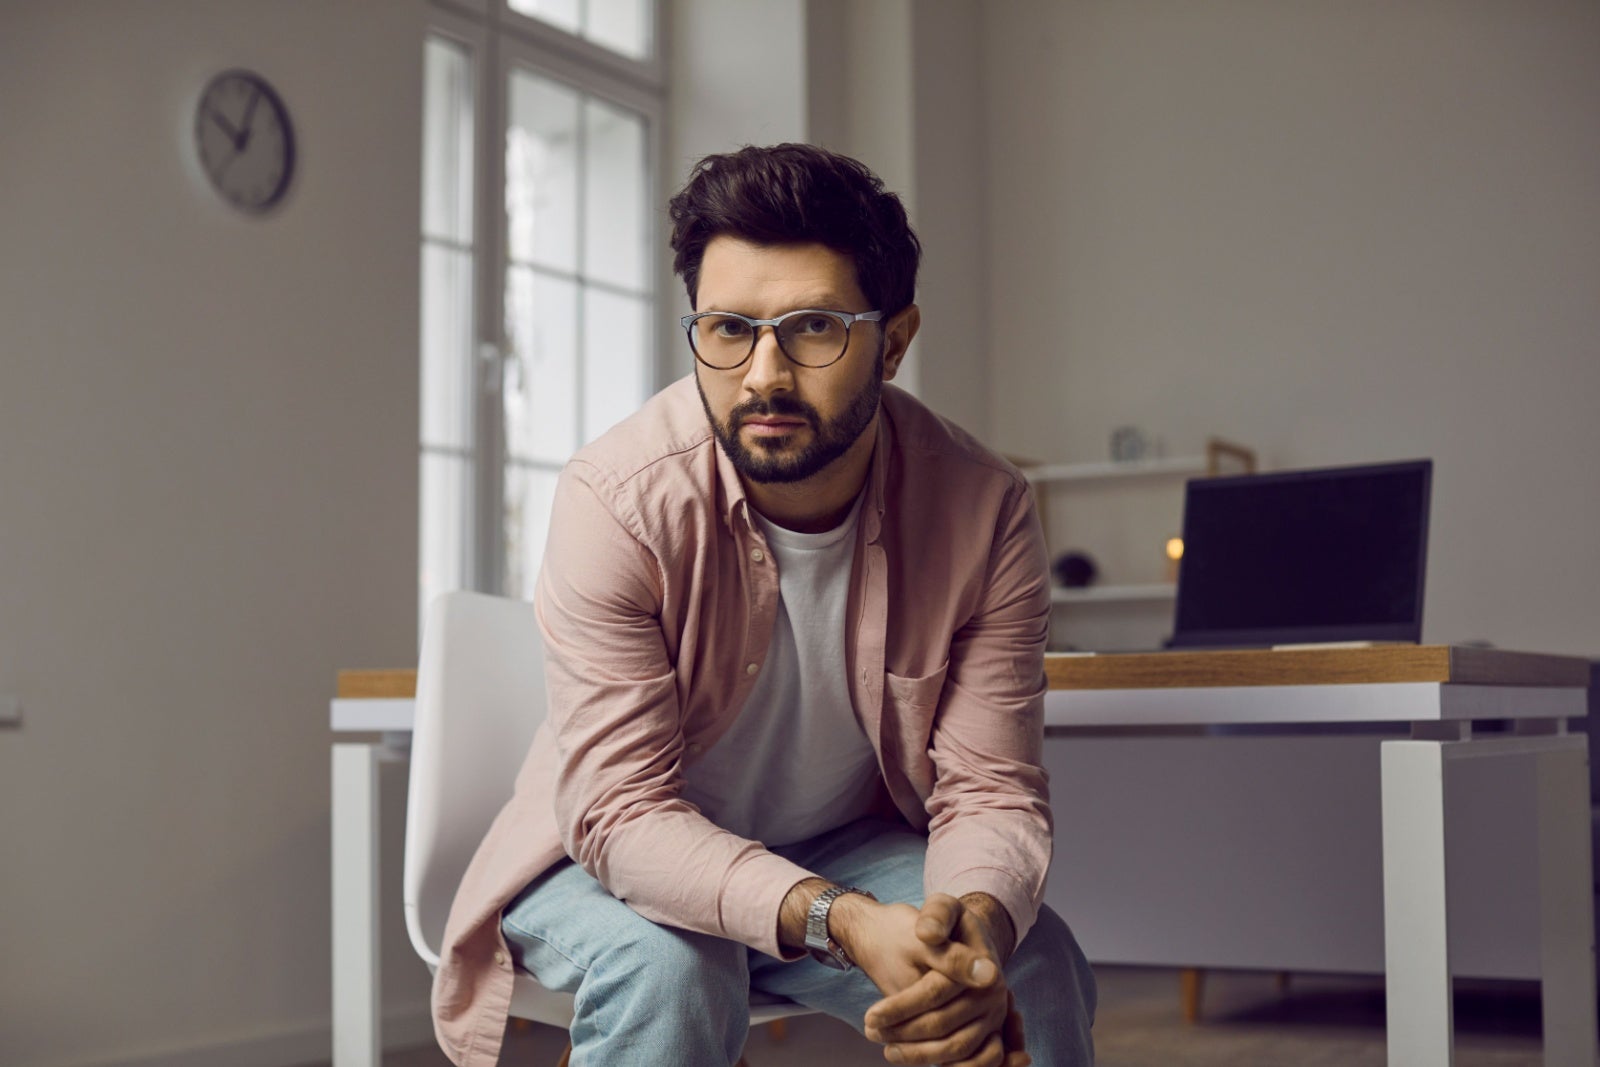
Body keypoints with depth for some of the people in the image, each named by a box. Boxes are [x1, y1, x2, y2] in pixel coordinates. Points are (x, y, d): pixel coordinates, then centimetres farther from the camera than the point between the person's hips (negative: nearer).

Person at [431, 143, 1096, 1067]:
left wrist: (980, 919, -41)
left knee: (1037, 967, -23)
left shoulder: (985, 509, -18)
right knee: (667, 971, -34)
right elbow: (621, 807, -28)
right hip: (624, 856, -2)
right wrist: (842, 922, -43)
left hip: (849, 848, 2)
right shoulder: (620, 500, -26)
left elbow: (990, 788, -16)